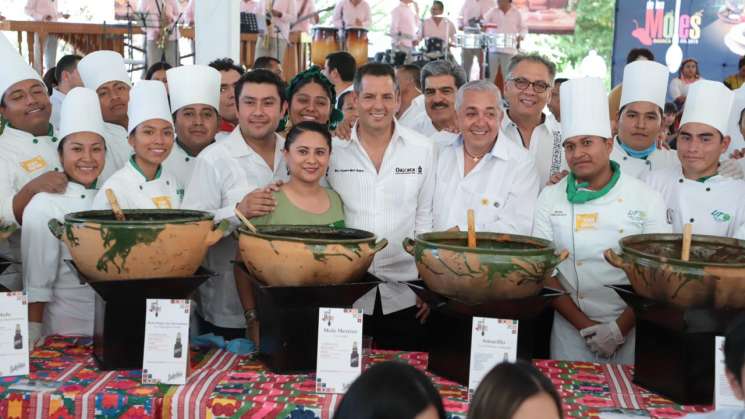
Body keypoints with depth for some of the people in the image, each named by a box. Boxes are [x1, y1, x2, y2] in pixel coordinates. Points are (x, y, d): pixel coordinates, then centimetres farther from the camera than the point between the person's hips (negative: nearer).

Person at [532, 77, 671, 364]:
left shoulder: (647, 199, -2)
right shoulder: (551, 199, 0)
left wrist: (620, 329, -11)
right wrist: (585, 326, -9)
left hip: (631, 329, 0)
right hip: (570, 329, 1)